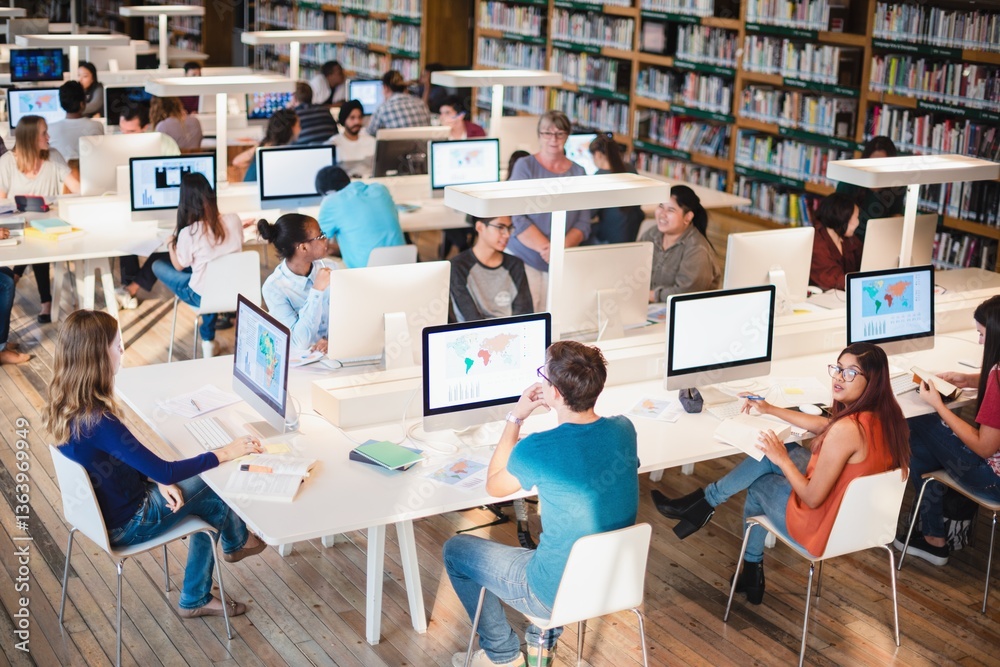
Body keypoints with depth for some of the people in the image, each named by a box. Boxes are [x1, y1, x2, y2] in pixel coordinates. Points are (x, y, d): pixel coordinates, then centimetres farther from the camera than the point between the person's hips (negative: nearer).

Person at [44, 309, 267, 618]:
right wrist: (225, 453, -19)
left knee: (207, 502, 14)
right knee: (215, 487, 8)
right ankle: (236, 542, 42)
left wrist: (158, 482, -5)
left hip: (101, 507, 8)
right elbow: (165, 471, -29)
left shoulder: (67, 406, -8)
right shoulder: (98, 423, -36)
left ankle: (195, 600, 27)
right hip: (124, 525, -8)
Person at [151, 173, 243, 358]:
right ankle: (208, 339, 38)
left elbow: (179, 267, -5)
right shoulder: (234, 220, -13)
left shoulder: (188, 233, -24)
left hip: (203, 296, -4)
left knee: (158, 265, 16)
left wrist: (170, 244, 13)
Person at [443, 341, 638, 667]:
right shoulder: (624, 430, -11)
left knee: (455, 550, 16)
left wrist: (515, 418, -2)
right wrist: (559, 409, 5)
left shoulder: (537, 450, -27)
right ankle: (543, 640, 40)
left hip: (559, 594, -6)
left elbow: (494, 485, -4)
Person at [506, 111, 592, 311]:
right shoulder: (525, 166, -1)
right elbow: (517, 219, -8)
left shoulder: (578, 172, 8)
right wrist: (546, 248, -20)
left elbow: (583, 224, 5)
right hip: (523, 258, -3)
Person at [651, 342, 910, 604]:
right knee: (772, 451, 13)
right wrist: (770, 410, 19)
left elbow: (812, 498, -25)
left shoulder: (846, 429, -33)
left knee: (757, 484, 13)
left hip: (823, 527, -8)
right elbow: (825, 426, 14)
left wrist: (782, 459, -10)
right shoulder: (884, 414, -6)